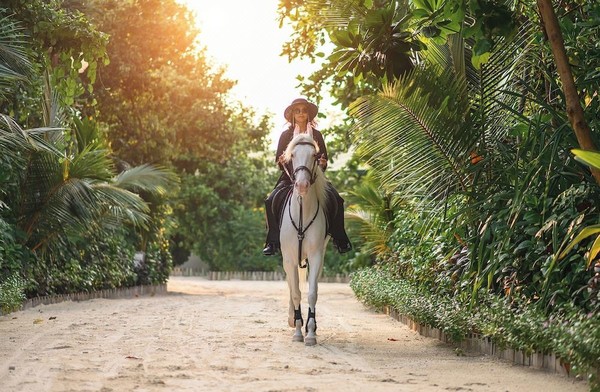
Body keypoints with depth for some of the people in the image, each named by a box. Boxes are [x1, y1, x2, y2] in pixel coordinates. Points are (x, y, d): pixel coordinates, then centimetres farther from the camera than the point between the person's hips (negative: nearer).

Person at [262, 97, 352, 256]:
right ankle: (273, 241, -18)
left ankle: (339, 241, -12)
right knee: (271, 200, -26)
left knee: (336, 200, -23)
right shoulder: (286, 135, 11)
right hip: (289, 177, 0)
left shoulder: (317, 135, 13)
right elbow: (278, 159, 11)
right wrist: (281, 161, -13)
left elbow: (324, 160, 13)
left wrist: (322, 164, -11)